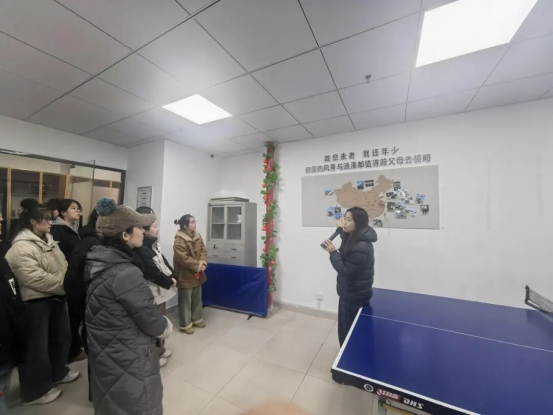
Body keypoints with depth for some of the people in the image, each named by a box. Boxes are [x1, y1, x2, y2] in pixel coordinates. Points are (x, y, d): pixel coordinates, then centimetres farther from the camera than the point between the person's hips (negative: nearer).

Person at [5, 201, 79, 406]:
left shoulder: (48, 240, 7)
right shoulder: (21, 248, -20)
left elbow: (63, 265, 10)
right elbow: (36, 279, -25)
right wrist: (64, 285, -16)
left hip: (56, 297, 8)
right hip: (35, 302, -8)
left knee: (61, 336, 21)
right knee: (36, 345, 9)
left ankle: (57, 372, 43)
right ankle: (35, 391, 30)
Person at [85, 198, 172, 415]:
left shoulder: (102, 262, -4)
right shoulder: (125, 273, -32)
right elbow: (151, 320, -24)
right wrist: (166, 326, -4)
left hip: (107, 354, 8)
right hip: (127, 361, -8)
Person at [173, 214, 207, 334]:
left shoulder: (197, 236, 4)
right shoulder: (179, 239, -19)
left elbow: (203, 250, 4)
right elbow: (183, 258, -24)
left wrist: (203, 263, -13)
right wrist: (198, 265, -20)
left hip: (197, 274, 8)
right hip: (185, 275, -7)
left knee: (197, 299, 20)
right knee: (185, 301, 7)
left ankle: (196, 319, 37)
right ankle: (185, 324, 24)